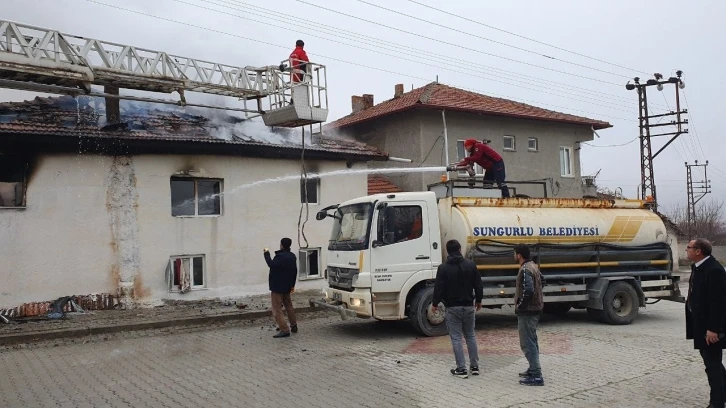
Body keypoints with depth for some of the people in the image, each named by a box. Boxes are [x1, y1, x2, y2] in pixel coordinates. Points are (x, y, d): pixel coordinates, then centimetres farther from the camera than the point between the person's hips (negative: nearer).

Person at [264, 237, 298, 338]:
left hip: (277, 287, -9)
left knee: (277, 309, -6)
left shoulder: (280, 256, -21)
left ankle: (284, 330, -13)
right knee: (289, 306, 23)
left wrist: (267, 253, -19)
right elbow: (295, 271, 15)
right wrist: (292, 284, 23)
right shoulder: (292, 256, 9)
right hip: (287, 286, 9)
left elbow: (271, 264, -32)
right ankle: (293, 326, 31)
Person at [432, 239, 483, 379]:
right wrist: (478, 300, 19)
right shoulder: (470, 265, 0)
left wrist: (435, 303, 8)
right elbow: (478, 285, 3)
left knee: (456, 338, 2)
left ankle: (461, 369, 2)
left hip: (452, 308, -3)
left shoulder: (443, 268, -9)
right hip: (468, 306, 3)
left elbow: (439, 288, -8)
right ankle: (474, 366, 19)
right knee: (470, 336, 15)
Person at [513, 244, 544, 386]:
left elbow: (528, 290, -31)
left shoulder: (525, 270, -21)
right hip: (535, 309, 11)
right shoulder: (533, 266, 11)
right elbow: (541, 280, 25)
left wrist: (519, 305, -16)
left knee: (527, 343, -6)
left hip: (527, 311, -11)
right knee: (531, 341, 20)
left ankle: (536, 376, -5)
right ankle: (533, 369, 30)